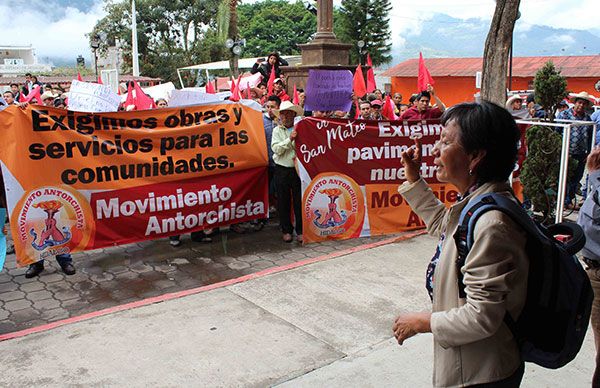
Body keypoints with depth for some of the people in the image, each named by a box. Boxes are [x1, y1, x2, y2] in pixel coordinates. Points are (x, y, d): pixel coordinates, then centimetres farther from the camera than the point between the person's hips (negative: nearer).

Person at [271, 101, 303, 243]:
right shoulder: (277, 130, 7)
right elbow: (276, 149, -6)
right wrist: (289, 139, -15)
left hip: (298, 169, -1)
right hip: (282, 170, 1)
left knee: (299, 200, 2)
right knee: (283, 202, 7)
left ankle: (300, 231, 15)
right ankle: (286, 230, 20)